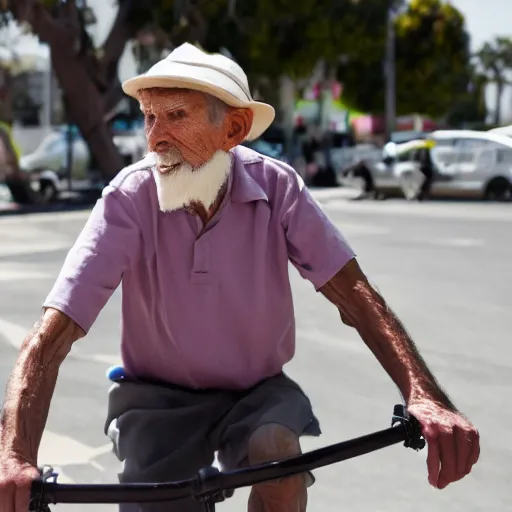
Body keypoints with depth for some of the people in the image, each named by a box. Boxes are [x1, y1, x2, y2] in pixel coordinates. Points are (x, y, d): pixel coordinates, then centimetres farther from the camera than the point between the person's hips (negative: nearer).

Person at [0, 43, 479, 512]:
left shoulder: (276, 187, -16)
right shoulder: (130, 199, -21)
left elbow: (355, 296, -20)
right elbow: (50, 338, -28)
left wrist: (425, 396, -38)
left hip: (258, 391, 0)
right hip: (158, 397, 0)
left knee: (276, 450, -31)